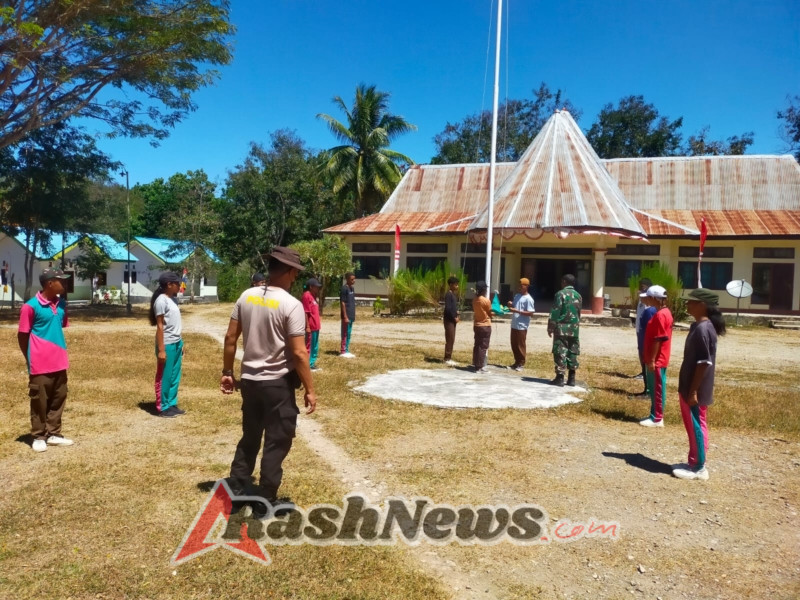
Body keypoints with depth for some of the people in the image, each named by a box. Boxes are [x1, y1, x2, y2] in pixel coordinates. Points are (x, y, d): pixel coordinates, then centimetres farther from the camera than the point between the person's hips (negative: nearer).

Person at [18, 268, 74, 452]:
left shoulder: (61, 304, 5)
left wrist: (60, 352, 15)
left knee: (58, 399, 12)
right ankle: (38, 437, 19)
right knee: (39, 401, 6)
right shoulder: (31, 306, -14)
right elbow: (22, 335, -6)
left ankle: (53, 434, 23)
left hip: (59, 362, 6)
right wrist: (31, 359, 1)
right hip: (40, 364, -6)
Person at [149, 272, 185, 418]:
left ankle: (172, 404, 24)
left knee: (175, 377, 14)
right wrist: (161, 350, -17)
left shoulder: (172, 300, 12)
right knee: (164, 378, 2)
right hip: (167, 345, -9)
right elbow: (160, 326, -16)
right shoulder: (161, 300, -14)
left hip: (176, 344, 9)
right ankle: (163, 408, 11)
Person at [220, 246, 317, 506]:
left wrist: (227, 372, 15)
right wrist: (309, 390, -10)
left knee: (250, 437, 22)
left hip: (249, 380, 6)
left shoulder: (247, 296, 1)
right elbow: (299, 353, -18)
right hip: (278, 383, -6)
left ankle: (237, 490, 31)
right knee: (277, 442, 9)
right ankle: (265, 499, 18)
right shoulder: (291, 305, -16)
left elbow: (230, 338, 5)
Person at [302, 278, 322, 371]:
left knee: (315, 346, 15)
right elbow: (306, 312, -18)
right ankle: (307, 365, 4)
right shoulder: (307, 296, -14)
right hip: (310, 327, -10)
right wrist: (307, 326, -20)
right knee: (309, 346, -2)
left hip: (316, 326, 10)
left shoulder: (314, 296, 15)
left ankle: (312, 364, 23)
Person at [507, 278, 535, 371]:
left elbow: (530, 313, -18)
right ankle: (517, 362, 24)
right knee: (514, 345, 13)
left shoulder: (528, 299, -12)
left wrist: (517, 311, -22)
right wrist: (510, 305, -1)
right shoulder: (516, 295, 13)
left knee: (521, 345, 0)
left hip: (522, 326, -8)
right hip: (514, 325, 8)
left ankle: (521, 364, 10)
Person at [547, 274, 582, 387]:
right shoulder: (578, 295, 12)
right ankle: (571, 378, 12)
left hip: (562, 328, -6)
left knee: (560, 352, -3)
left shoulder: (561, 293, -8)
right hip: (574, 328, 6)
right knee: (573, 352, 10)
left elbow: (555, 312, -11)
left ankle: (560, 378, -4)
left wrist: (550, 327, -6)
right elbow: (579, 313, 16)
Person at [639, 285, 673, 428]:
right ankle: (655, 415, 23)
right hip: (657, 359, 10)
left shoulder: (660, 315, -19)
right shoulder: (664, 312, 13)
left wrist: (652, 360, -19)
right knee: (654, 388, 15)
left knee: (657, 389, -2)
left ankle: (657, 419, 6)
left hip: (657, 360, -10)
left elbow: (658, 340, -21)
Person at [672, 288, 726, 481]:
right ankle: (694, 463, 27)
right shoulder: (699, 326, 10)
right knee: (693, 426, 16)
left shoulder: (702, 329, -21)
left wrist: (693, 391, -21)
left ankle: (698, 468, 12)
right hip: (689, 387, 10)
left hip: (696, 390, -10)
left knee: (696, 426, 1)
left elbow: (704, 363, -23)